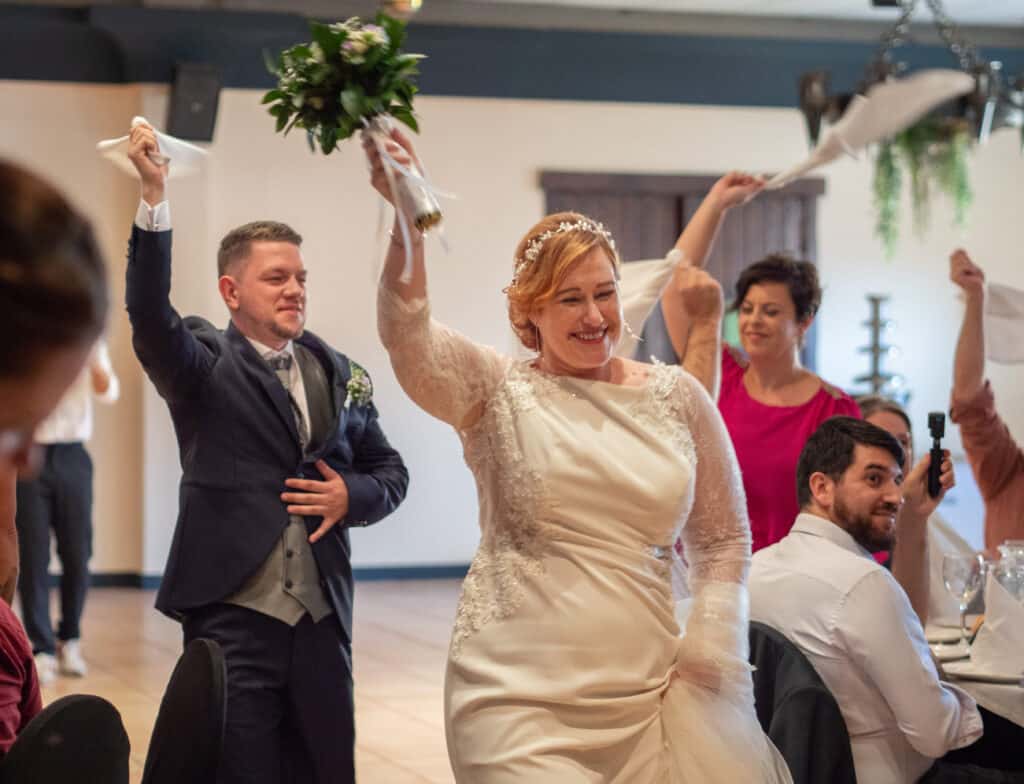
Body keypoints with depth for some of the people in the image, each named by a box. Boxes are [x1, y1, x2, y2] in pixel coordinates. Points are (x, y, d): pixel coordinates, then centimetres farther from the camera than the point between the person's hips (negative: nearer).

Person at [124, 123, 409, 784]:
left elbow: (391, 471, 18)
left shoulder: (339, 374, 11)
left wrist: (352, 496, -5)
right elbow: (150, 315, -21)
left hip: (322, 620, 4)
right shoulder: (204, 365, -2)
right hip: (233, 616, -4)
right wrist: (154, 197, -30)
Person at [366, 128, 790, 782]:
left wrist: (709, 647, 2)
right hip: (518, 702, -3)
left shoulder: (678, 398, 8)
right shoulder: (497, 392, 1)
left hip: (647, 703, 3)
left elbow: (723, 539, 16)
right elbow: (408, 338, -19)